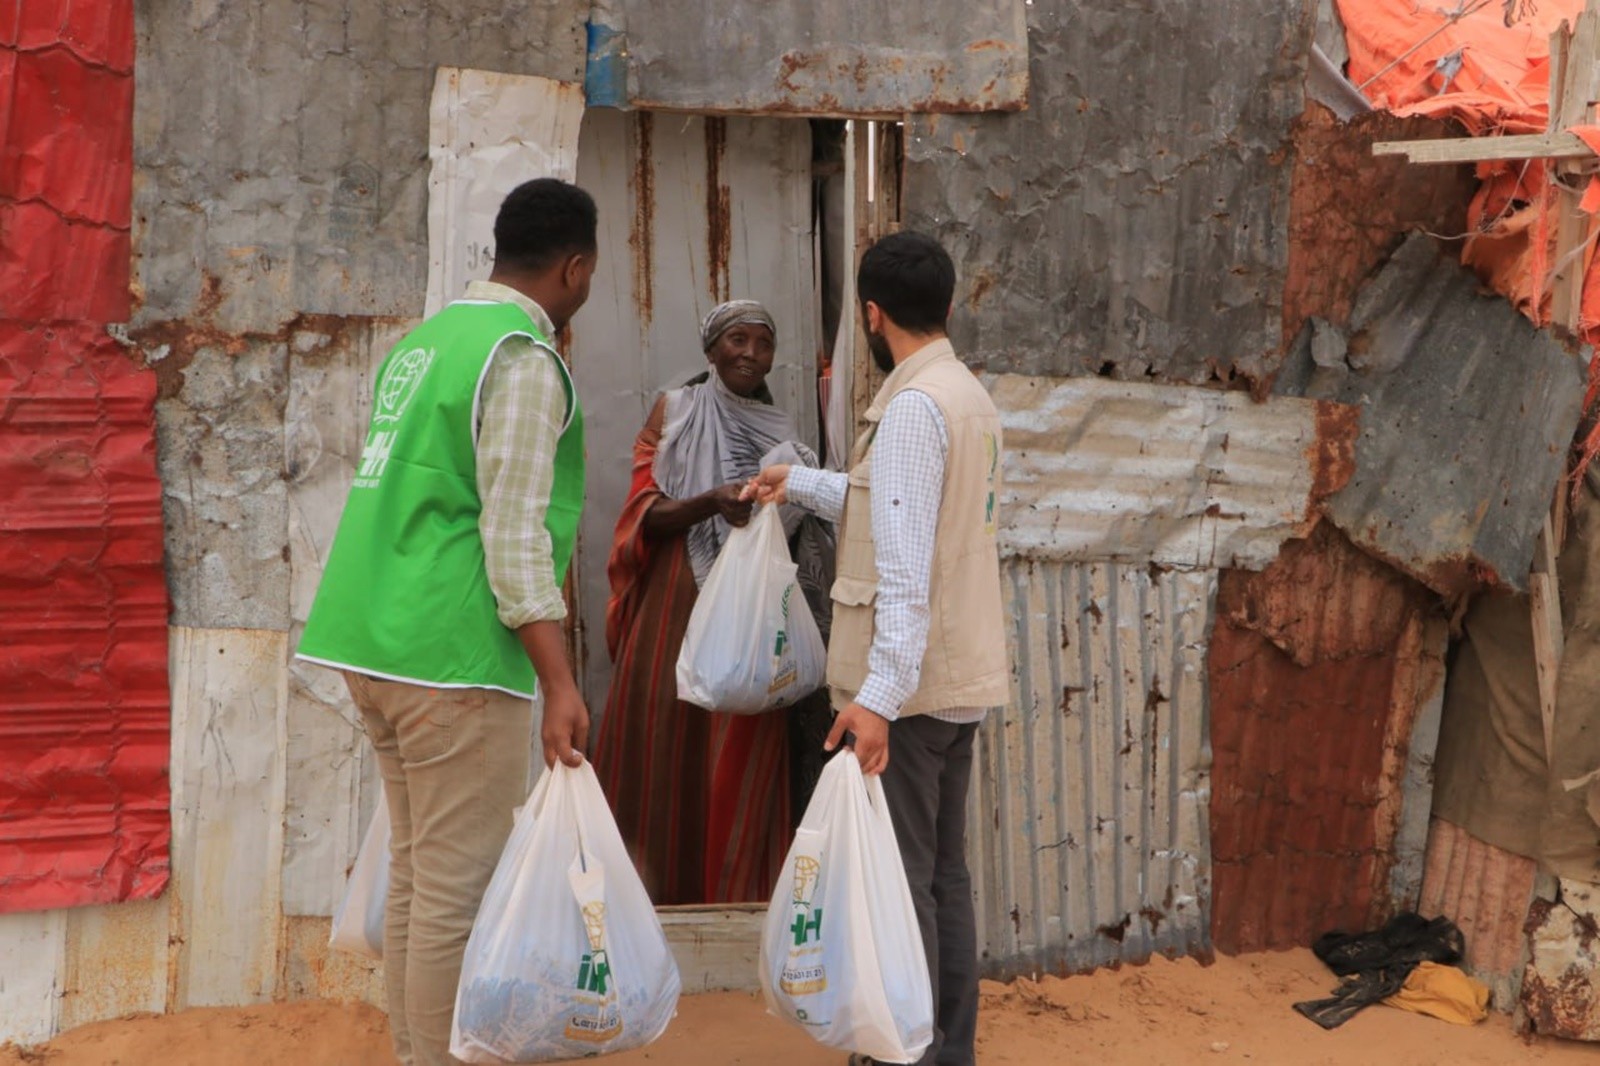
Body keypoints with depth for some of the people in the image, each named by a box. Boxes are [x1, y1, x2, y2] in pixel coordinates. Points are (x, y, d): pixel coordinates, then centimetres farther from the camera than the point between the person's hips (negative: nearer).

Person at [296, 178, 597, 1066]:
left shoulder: (421, 341, 16)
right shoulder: (524, 360, -10)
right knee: (461, 889, -3)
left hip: (371, 638, 9)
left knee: (416, 872, 15)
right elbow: (513, 534, -17)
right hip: (456, 653, -9)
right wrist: (559, 681, -19)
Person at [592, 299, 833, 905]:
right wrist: (711, 503, -21)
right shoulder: (673, 413, 8)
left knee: (744, 762, -3)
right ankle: (659, 897, 3)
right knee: (668, 751, -4)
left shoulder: (782, 435, 16)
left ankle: (736, 898, 2)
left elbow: (805, 537, 20)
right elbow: (646, 514, -3)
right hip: (677, 608, -2)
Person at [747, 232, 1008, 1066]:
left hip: (908, 684, -9)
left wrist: (878, 691, -26)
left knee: (898, 878, -2)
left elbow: (906, 567, -23)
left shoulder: (913, 405, -16)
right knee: (943, 873, 15)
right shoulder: (969, 395, 13)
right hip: (961, 676, 9)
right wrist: (796, 485, 34)